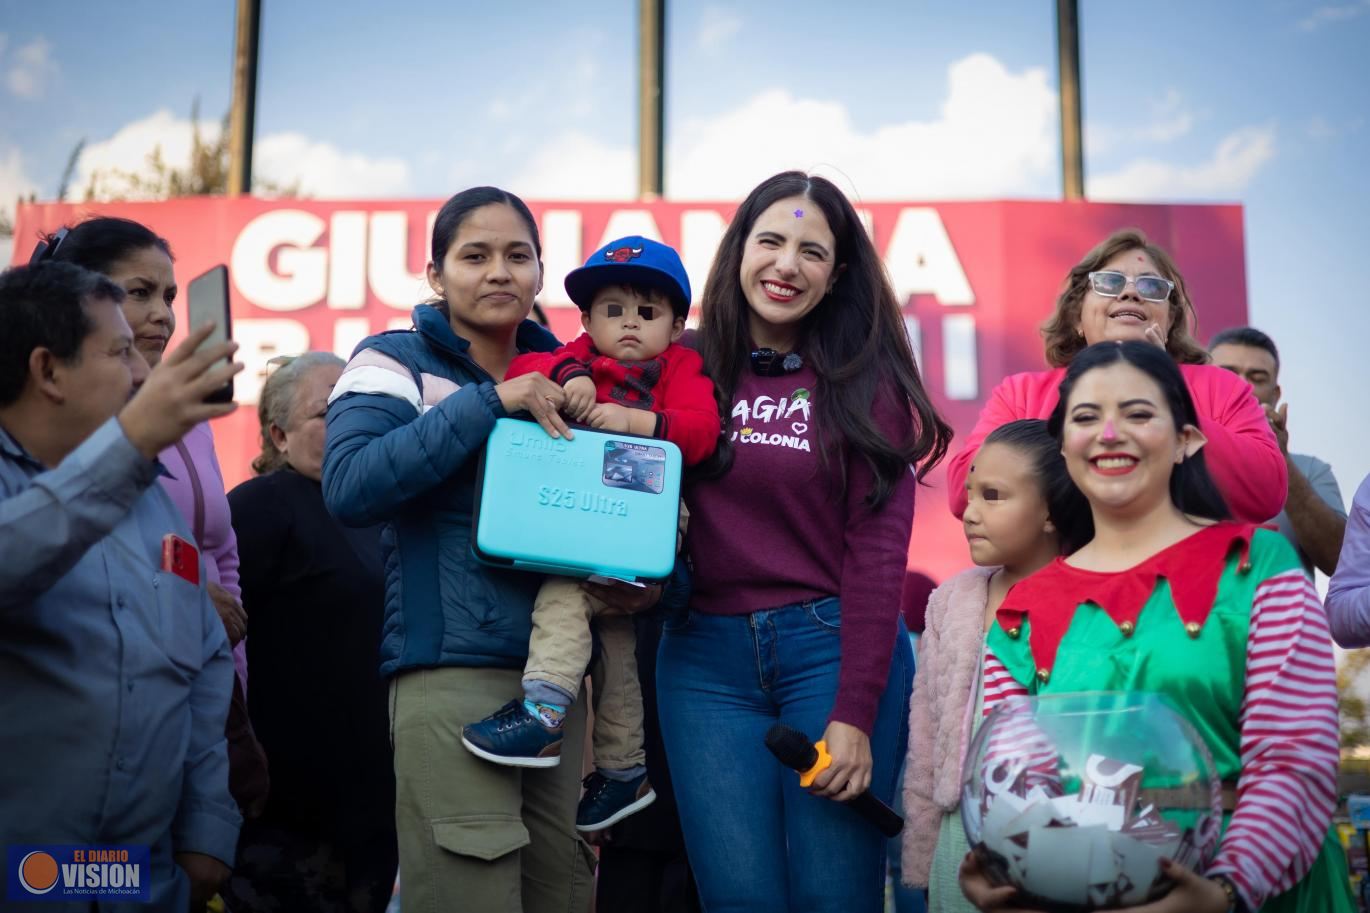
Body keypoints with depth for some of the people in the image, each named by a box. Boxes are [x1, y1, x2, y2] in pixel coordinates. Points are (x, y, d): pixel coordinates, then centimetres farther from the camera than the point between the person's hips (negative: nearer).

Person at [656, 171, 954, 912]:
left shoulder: (864, 382, 0)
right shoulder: (690, 370, 6)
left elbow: (876, 549, -6)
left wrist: (855, 714, -12)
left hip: (832, 649, -2)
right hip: (704, 656, 2)